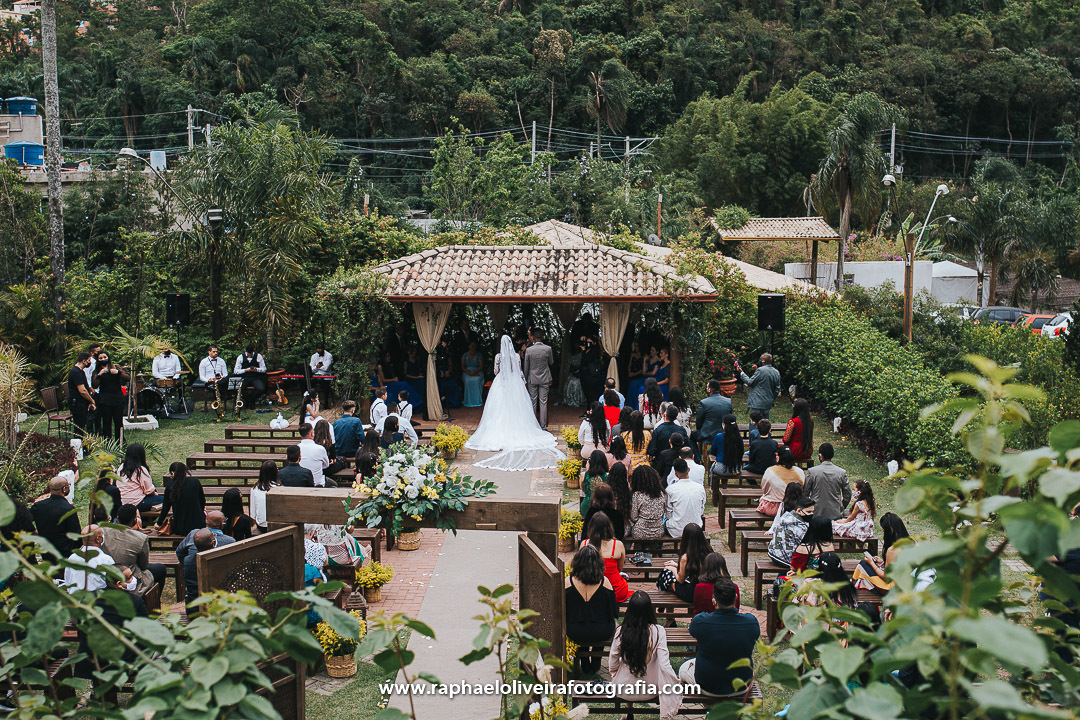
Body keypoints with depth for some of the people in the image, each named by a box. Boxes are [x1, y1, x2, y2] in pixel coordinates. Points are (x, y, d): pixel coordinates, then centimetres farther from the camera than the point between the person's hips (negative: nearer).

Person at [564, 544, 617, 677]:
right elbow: (612, 613, -2)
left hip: (576, 634, 0)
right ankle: (595, 664, 46)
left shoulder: (568, 582, -12)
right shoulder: (604, 582, -11)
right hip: (602, 634, 0)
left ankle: (585, 666, 43)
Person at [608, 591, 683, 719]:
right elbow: (664, 666, -22)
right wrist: (677, 683, -7)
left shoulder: (621, 631, -18)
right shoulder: (658, 632, -21)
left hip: (623, 690, 1)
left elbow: (612, 666, -8)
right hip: (649, 690, -1)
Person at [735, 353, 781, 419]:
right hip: (768, 403, 7)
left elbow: (750, 382, -9)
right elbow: (777, 389, 11)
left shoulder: (760, 370, -16)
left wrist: (741, 373, 1)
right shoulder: (776, 372, 6)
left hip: (757, 403, -7)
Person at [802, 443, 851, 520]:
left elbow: (805, 493, 4)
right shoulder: (842, 472, -1)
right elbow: (847, 495, 7)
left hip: (816, 514, -1)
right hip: (836, 514, 1)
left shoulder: (811, 471, -5)